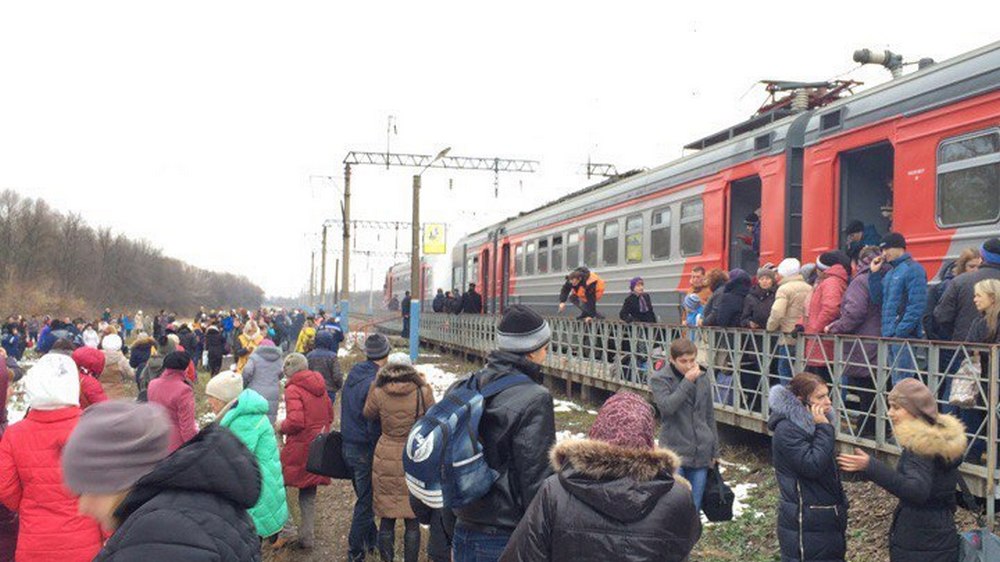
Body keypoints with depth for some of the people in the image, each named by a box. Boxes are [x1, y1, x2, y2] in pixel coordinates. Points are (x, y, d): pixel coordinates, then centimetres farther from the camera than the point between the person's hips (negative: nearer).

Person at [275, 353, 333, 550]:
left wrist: (281, 427, -6)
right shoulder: (319, 387, 9)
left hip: (299, 448, -7)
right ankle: (307, 536, 18)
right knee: (309, 493, 15)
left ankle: (283, 526, 4)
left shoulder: (293, 390, -14)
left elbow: (296, 421, -24)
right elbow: (330, 414, 14)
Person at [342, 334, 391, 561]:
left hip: (348, 446, 9)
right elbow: (375, 426, -22)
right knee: (366, 502, 5)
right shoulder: (375, 383, -22)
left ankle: (372, 540, 36)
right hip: (365, 450, -9)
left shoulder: (353, 375, 4)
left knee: (364, 498, 22)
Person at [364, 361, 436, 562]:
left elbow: (368, 414, 9)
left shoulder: (378, 393, -10)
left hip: (386, 462, 1)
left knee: (386, 519, 12)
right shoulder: (423, 392, -11)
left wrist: (377, 383, 13)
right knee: (412, 521, 9)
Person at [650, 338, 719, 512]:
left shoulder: (703, 379, 8)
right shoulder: (660, 379, -5)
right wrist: (687, 382, -21)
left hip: (701, 454, 4)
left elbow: (710, 417, 15)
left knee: (694, 507, 8)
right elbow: (666, 406, -23)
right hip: (674, 451, -4)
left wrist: (715, 450, 16)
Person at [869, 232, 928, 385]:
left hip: (904, 335, -9)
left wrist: (902, 331, -20)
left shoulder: (913, 269, -8)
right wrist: (875, 274, 10)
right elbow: (879, 300, 17)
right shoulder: (890, 273, 19)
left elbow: (917, 305, -15)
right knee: (895, 382, 12)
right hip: (889, 335, 9)